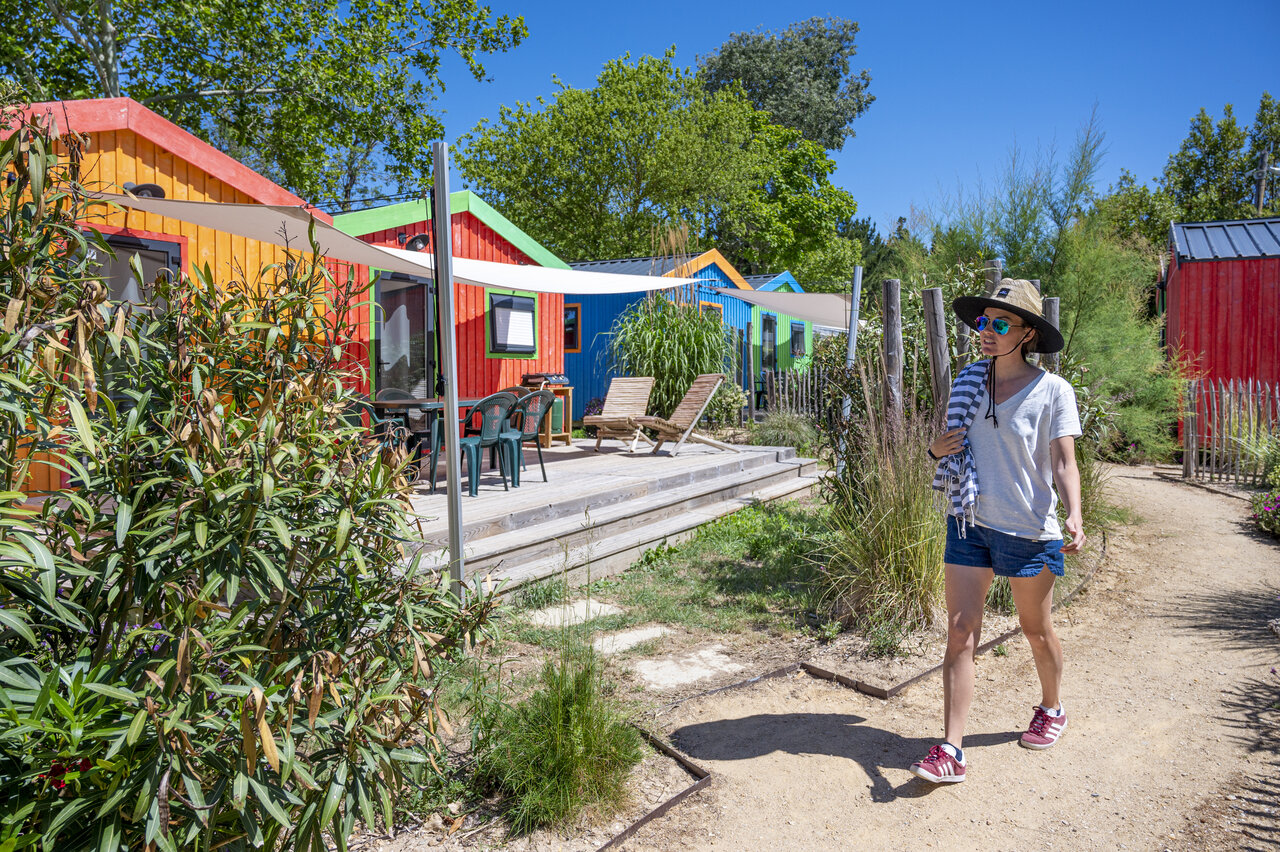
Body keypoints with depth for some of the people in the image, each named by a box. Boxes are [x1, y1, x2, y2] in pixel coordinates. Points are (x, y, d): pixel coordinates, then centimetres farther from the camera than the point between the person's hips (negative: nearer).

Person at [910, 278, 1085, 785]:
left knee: (1036, 630, 15)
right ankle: (951, 749, 0)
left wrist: (1073, 517, -25)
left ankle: (1051, 709, 44)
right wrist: (937, 449, -7)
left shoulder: (1052, 391, -7)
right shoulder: (967, 383, 5)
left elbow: (1064, 463, -9)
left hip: (1029, 532, -3)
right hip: (969, 522, 3)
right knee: (960, 631, -3)